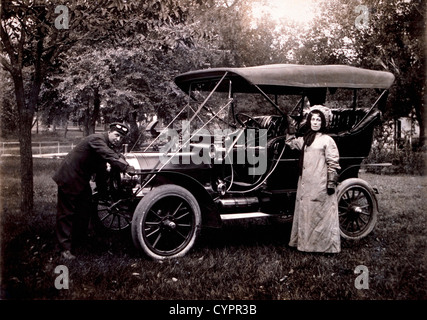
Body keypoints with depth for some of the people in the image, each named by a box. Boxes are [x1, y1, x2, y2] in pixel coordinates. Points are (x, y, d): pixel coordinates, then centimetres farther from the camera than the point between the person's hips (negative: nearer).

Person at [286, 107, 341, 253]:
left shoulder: (327, 140, -7)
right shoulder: (305, 139, 14)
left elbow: (333, 163, -10)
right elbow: (291, 143, 34)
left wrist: (331, 183, -14)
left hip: (320, 185, -7)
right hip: (305, 184, 8)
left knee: (320, 213, -3)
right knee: (305, 213, 13)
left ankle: (325, 245, 6)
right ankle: (305, 242, 24)